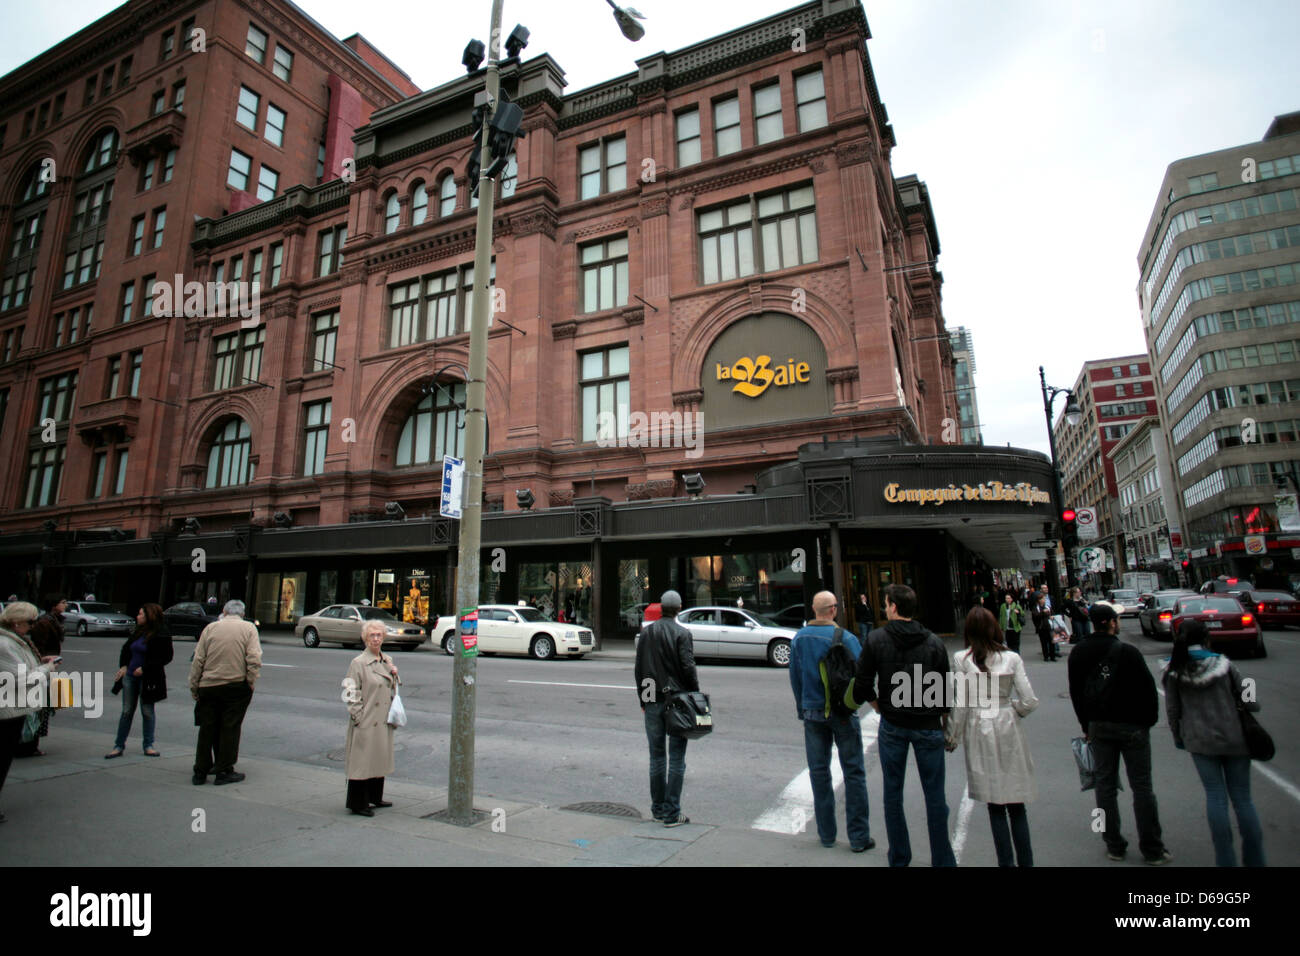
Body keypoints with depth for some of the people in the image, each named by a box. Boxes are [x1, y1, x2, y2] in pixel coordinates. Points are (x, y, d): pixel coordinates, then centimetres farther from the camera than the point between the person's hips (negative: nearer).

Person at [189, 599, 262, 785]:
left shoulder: (210, 627, 5)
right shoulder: (249, 628, -1)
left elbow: (197, 660, 3)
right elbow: (254, 660, -11)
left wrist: (193, 687, 10)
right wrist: (250, 685, -2)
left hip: (208, 686, 2)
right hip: (236, 685, -2)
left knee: (207, 729, 12)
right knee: (230, 728, 6)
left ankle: (200, 771, 18)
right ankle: (224, 771, 9)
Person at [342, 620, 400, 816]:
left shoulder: (388, 661, 9)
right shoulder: (358, 663, -10)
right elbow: (350, 693, -10)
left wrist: (394, 675, -3)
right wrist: (359, 716, -14)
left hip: (383, 720, 6)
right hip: (366, 722, -6)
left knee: (380, 759, 15)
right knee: (362, 761, 1)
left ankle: (375, 798, 29)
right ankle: (358, 804, 13)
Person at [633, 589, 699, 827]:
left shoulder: (646, 633, 5)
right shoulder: (682, 633, -8)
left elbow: (639, 669, 8)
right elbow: (688, 667, -12)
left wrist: (643, 699, 15)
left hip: (653, 701, 4)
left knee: (656, 757, 13)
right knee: (677, 758, 4)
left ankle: (658, 809, 21)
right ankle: (672, 813, 7)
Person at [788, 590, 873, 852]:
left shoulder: (798, 638, -1)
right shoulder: (845, 638, -15)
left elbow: (794, 677, 6)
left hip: (812, 713, 4)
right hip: (842, 712, -3)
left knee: (819, 771, 12)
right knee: (853, 772, 8)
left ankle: (826, 834, 21)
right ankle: (859, 837, 14)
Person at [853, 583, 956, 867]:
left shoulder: (876, 639, -9)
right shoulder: (933, 642, -5)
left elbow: (862, 687, -9)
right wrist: (946, 725, 13)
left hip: (892, 726, -1)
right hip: (928, 726, 1)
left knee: (892, 794, 12)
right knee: (935, 796, 11)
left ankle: (898, 858, 23)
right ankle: (942, 860, 19)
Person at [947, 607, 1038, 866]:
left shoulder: (962, 659, -9)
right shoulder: (1012, 658, -4)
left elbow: (960, 705, -9)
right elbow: (1029, 701, -5)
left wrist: (953, 737, 3)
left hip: (979, 730, -1)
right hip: (1007, 727, 2)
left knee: (995, 806, 9)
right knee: (1016, 805, 13)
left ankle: (1006, 861, 16)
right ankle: (1025, 861, 18)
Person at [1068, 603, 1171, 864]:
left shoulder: (1077, 654, 0)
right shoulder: (1127, 652, -15)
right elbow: (1147, 688, -11)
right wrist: (1149, 719, 4)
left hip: (1098, 726, 4)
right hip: (1132, 725, -4)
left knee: (1105, 785, 10)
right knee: (1142, 787, 6)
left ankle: (1114, 846, 16)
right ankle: (1151, 849, 13)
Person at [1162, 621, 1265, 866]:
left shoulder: (1174, 673, -5)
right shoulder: (1223, 666, -6)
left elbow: (1172, 710, -1)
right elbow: (1250, 702, 0)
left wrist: (1178, 737, 13)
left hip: (1200, 742, 0)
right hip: (1234, 740, 0)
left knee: (1215, 796, 9)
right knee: (1242, 797, 11)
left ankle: (1225, 858, 13)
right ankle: (1255, 859, 19)